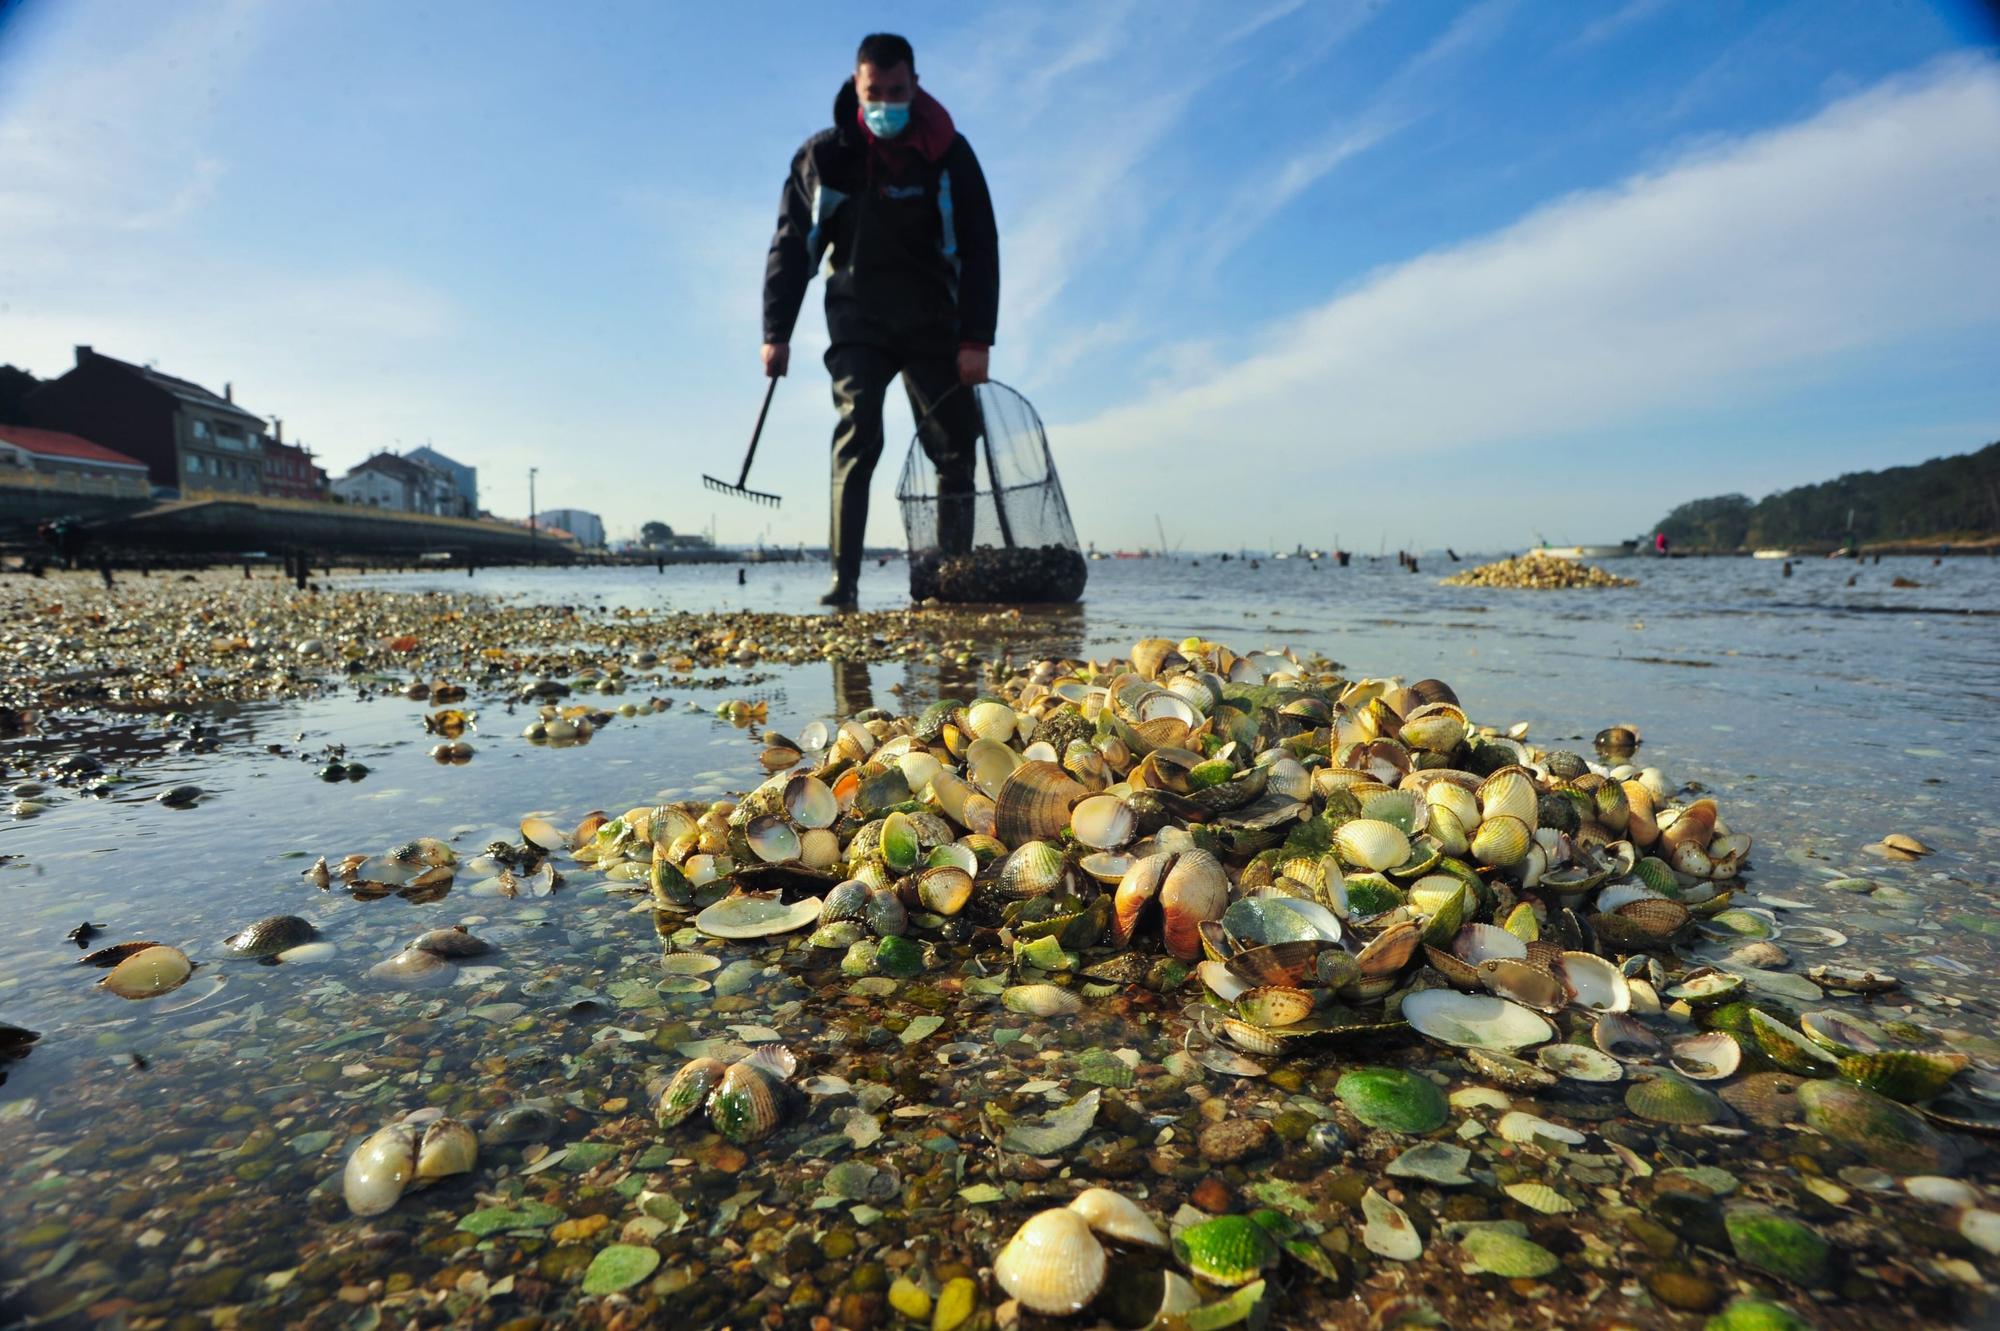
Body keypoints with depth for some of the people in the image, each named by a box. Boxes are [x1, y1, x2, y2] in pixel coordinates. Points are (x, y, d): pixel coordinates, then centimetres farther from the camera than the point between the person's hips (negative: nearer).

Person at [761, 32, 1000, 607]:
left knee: (955, 446, -3)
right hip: (857, 320, -1)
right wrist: (776, 333, -5)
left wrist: (976, 339, -14)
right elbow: (790, 247, 2)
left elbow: (979, 249, -5)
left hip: (931, 321, 1)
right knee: (856, 439, -16)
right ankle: (843, 581, -18)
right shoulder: (824, 156, -1)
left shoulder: (948, 153, -3)